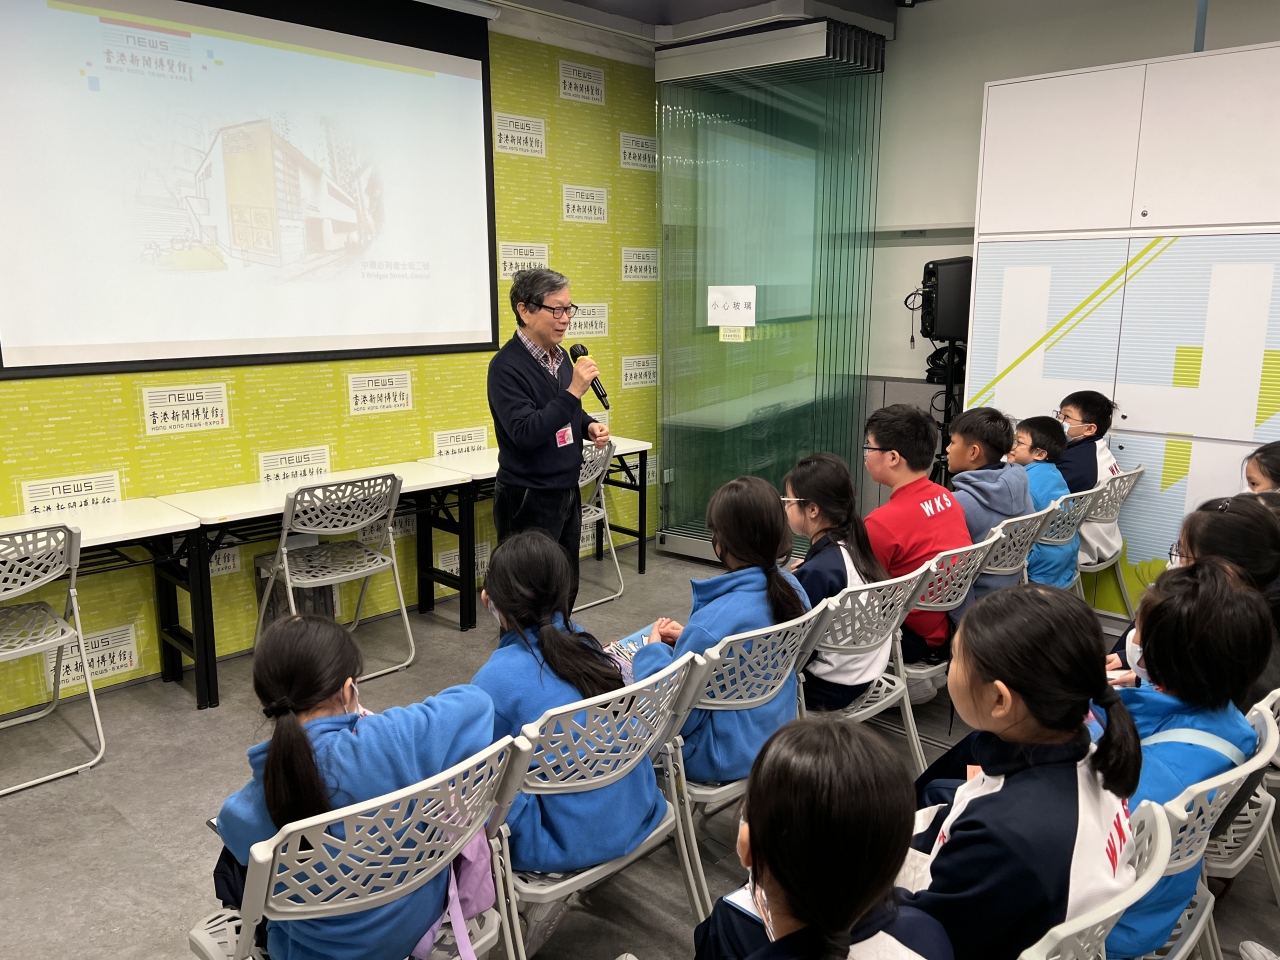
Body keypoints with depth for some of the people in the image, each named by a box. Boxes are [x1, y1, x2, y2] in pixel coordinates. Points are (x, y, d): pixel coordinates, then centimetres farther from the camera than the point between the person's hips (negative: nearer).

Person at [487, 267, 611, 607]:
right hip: (528, 500, -8)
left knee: (565, 590, 16)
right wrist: (573, 391, -29)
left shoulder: (560, 356, 8)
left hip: (568, 492, 8)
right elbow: (525, 434, -26)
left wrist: (589, 426, 2)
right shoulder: (507, 365, -17)